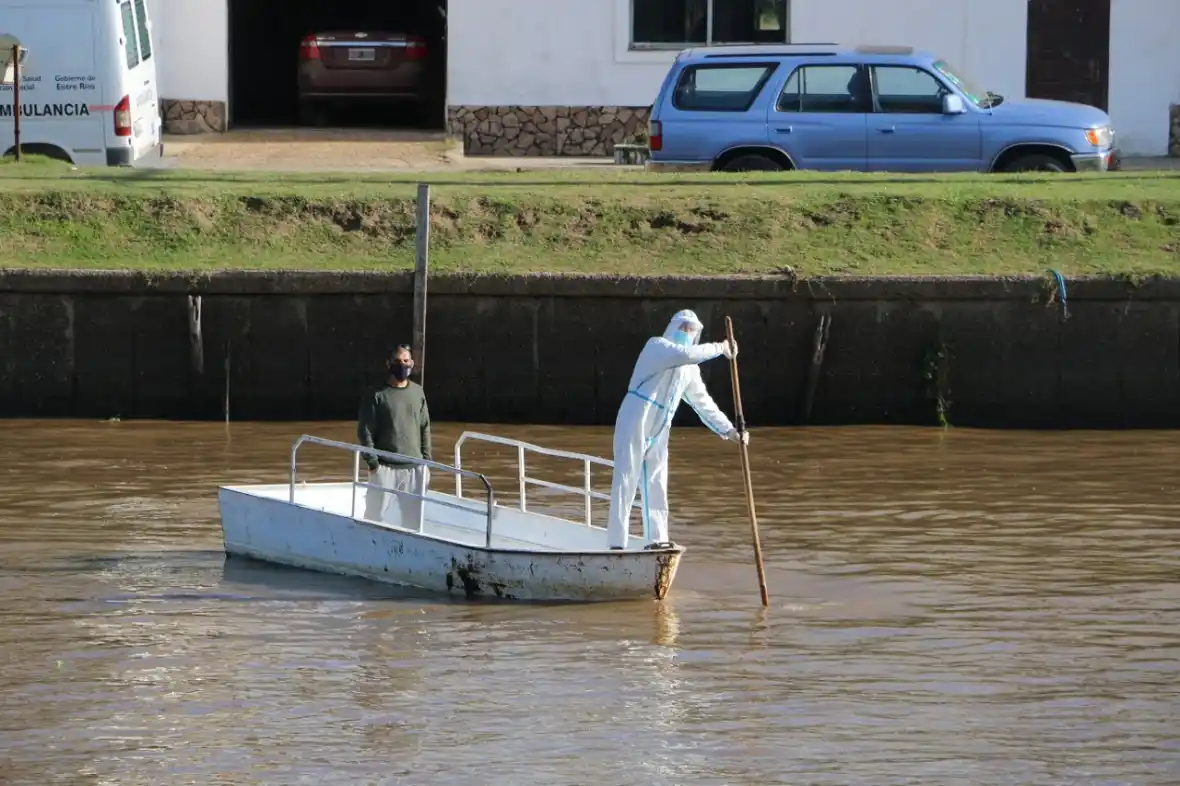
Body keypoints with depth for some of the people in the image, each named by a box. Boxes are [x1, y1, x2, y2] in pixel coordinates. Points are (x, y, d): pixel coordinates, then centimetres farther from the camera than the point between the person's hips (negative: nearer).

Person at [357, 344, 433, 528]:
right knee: (375, 515, -3)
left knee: (414, 517, 8)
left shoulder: (418, 392, 9)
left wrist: (426, 461, 9)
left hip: (414, 468, 4)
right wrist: (372, 463, -12)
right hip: (385, 467, -4)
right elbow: (365, 431, -7)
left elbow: (424, 429, 14)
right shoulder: (377, 395, -5)